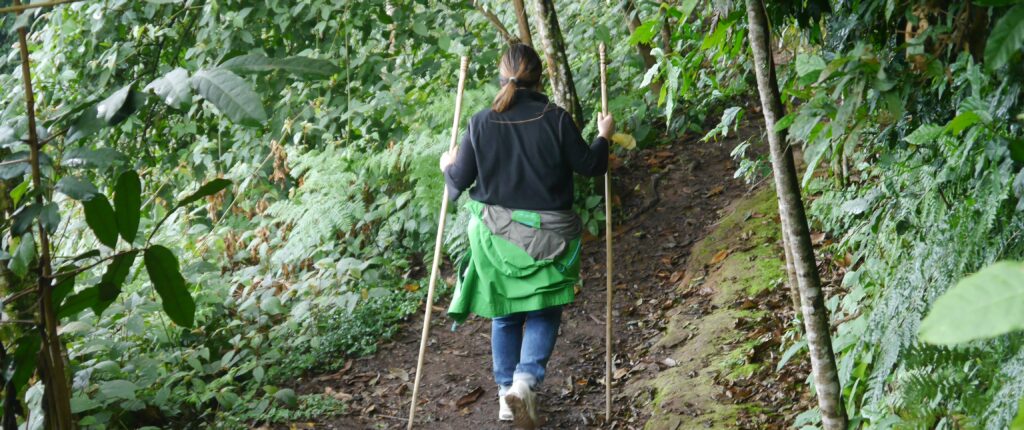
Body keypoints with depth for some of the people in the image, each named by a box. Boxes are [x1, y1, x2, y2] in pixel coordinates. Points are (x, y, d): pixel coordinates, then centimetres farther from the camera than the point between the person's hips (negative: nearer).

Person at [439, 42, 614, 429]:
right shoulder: (555, 119, -11)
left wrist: (448, 166, 23)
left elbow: (460, 180, 1)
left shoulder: (482, 122, -6)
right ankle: (525, 381, -14)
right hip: (546, 236, -2)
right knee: (544, 312, 9)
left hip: (495, 236, 2)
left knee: (505, 316, 17)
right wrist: (603, 137, 16)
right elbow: (589, 166, -3)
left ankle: (507, 395, 22)